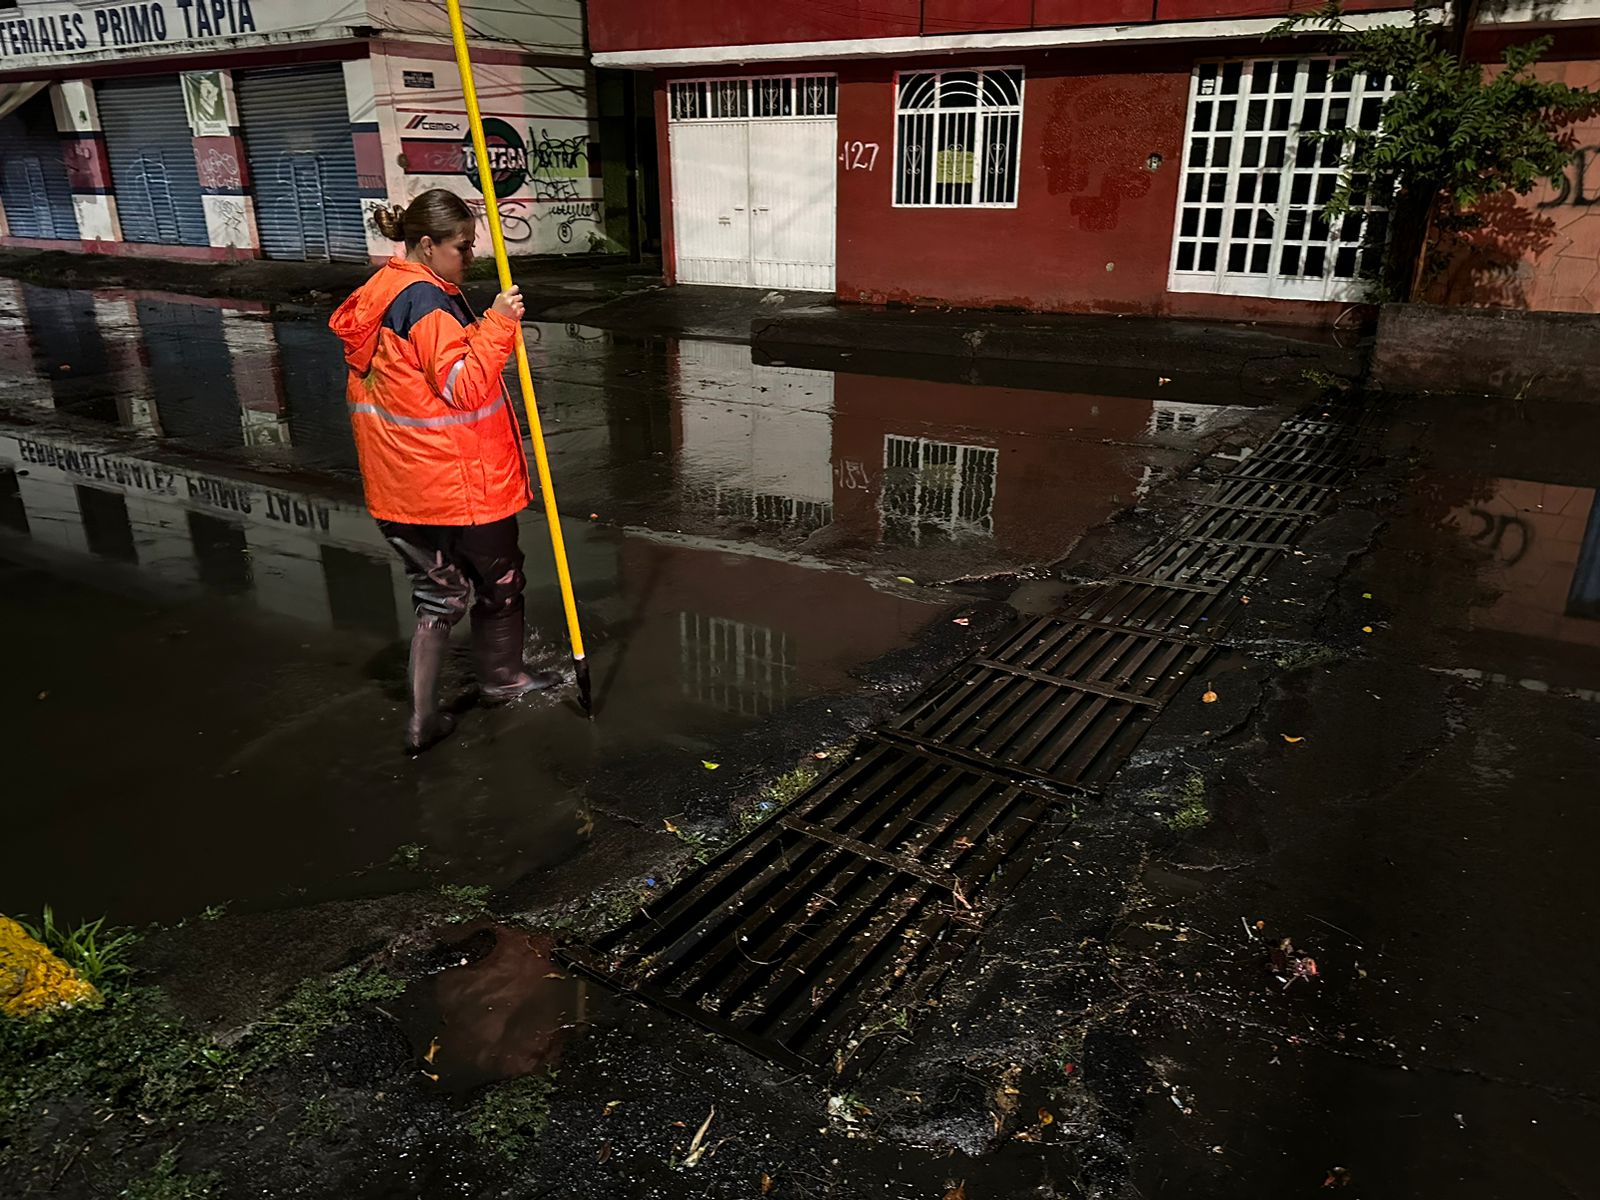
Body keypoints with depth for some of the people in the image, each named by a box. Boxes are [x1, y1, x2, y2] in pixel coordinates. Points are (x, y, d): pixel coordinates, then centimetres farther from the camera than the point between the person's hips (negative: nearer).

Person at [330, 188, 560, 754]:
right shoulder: (425, 301, -20)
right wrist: (497, 325, -22)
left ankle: (422, 717, 14)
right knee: (499, 580, 14)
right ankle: (501, 676, 35)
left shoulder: (381, 292, 11)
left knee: (438, 590, 14)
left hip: (404, 484, 9)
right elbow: (465, 386, -23)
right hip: (458, 480, -9)